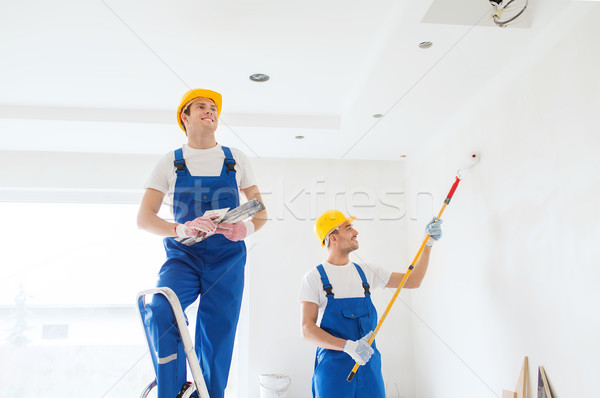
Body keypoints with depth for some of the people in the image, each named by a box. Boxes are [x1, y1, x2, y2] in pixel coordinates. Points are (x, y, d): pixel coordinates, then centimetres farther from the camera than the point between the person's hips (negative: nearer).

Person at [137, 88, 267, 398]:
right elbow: (144, 218, 2)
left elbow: (261, 211, 12)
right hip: (183, 256, -1)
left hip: (227, 259, 1)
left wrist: (247, 227, -12)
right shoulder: (170, 162, 8)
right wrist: (181, 229, -19)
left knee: (217, 340, -2)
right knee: (161, 312, -27)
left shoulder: (236, 160, 11)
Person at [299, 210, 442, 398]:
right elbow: (307, 329, -12)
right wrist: (347, 346, -24)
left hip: (369, 364, 4)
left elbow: (412, 281, 13)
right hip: (333, 367, -4)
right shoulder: (315, 277, -6)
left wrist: (428, 243, 6)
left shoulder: (366, 272, 9)